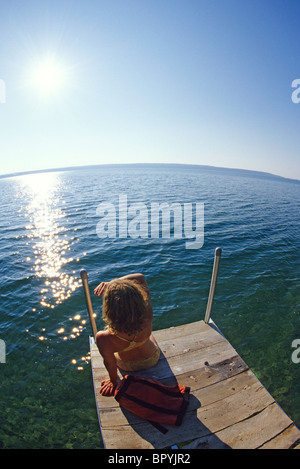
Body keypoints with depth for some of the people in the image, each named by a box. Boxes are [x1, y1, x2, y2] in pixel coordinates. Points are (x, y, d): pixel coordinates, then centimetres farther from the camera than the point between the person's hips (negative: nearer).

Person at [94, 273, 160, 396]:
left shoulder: (103, 339, -45)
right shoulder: (147, 314, -43)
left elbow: (109, 364, -22)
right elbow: (141, 277, -29)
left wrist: (113, 381, -1)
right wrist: (110, 283, -37)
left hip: (127, 365, 0)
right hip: (152, 359, 0)